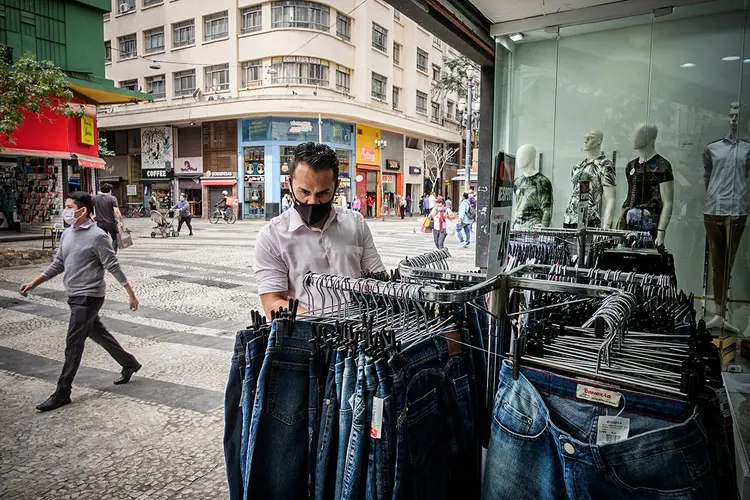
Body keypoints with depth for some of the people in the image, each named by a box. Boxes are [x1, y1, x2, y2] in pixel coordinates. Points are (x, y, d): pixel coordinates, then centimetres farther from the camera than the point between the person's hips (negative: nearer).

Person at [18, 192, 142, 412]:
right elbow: (57, 265, 15)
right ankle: (129, 363, 34)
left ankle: (62, 392, 8)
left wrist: (131, 294, -13)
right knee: (98, 334, 18)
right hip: (75, 296, 8)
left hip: (88, 297, -8)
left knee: (73, 344, -3)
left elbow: (113, 267, -14)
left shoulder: (97, 236, -16)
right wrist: (33, 284, 11)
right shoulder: (67, 234, 8)